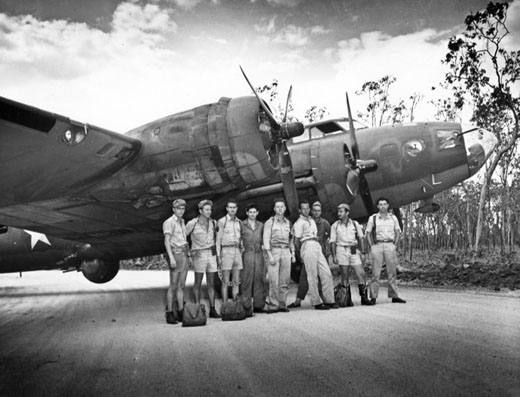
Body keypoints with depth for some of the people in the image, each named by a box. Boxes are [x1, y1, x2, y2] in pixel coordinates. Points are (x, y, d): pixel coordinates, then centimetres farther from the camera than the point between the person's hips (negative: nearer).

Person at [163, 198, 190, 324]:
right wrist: (171, 258, -24)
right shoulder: (169, 222, -8)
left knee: (181, 285, 8)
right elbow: (167, 241, -16)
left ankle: (180, 312, 12)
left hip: (184, 254, 8)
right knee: (173, 286, -6)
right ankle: (169, 314, -1)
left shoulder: (182, 222, 16)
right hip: (175, 253, -8)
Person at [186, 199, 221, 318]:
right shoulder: (193, 223, -7)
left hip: (211, 254, 4)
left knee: (211, 283, 4)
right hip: (199, 255, -4)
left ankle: (212, 309, 8)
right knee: (198, 283, 1)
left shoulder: (213, 223, 6)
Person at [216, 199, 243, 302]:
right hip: (226, 251, -5)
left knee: (236, 281, 6)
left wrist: (242, 253, 10)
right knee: (225, 281, -2)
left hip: (237, 251, 5)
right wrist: (218, 256, -9)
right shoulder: (221, 221, -2)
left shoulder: (239, 222, 13)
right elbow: (218, 240, -3)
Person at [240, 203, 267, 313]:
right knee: (247, 280, -4)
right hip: (247, 254, -4)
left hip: (259, 254, 4)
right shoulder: (242, 225, 2)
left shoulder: (261, 225, 14)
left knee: (259, 280, 3)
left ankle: (258, 305, 10)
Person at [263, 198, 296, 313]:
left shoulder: (288, 222, 16)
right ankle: (272, 306, -5)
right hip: (274, 251, -4)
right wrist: (270, 255, -12)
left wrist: (293, 254, 12)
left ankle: (282, 305, 8)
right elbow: (266, 240, -3)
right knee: (274, 280, -10)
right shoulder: (269, 222, 3)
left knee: (285, 280, 1)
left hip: (286, 252, 4)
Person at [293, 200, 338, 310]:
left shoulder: (311, 220, 24)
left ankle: (329, 300, 7)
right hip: (308, 247, -8)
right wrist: (301, 253, 8)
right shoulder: (299, 223, 0)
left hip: (317, 247, 8)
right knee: (312, 276, -5)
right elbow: (296, 242, -2)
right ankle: (317, 303, -1)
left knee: (327, 274, 2)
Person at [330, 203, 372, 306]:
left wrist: (362, 252, 3)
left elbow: (361, 238, 11)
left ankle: (364, 298, 3)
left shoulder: (355, 224, 9)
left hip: (354, 250, 1)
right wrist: (334, 256, -2)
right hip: (342, 250, -1)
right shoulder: (335, 225, 6)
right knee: (345, 276, -1)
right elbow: (333, 241, 5)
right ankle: (347, 299, 5)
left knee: (361, 273, -5)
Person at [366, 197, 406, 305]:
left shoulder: (393, 218, 10)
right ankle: (373, 297, -4)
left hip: (390, 245, 2)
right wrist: (372, 246, 1)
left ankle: (394, 296, 9)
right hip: (377, 245, -2)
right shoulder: (373, 218, 4)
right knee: (375, 273, -5)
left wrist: (394, 244, 7)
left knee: (392, 272, 3)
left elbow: (398, 232, 18)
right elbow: (368, 233, 10)